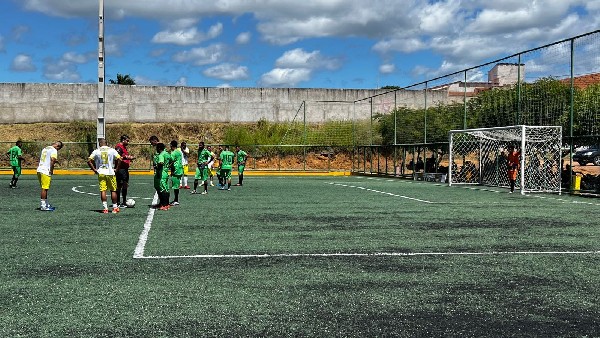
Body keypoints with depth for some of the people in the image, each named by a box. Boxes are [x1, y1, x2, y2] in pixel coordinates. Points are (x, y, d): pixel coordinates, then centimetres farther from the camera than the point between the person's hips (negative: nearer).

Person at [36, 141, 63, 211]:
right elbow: (52, 161, -18)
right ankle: (43, 206, -3)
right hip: (45, 172, -9)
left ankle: (46, 204, 23)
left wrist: (54, 161, 25)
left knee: (44, 188, 16)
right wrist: (51, 172, -12)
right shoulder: (54, 150, -8)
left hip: (39, 170, 9)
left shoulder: (45, 148, 20)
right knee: (45, 189, -5)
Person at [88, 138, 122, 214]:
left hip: (100, 173, 0)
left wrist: (94, 169, 3)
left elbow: (89, 161, -3)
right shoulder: (112, 150, 1)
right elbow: (119, 159, -7)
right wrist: (116, 168, 2)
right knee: (113, 190, 9)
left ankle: (105, 208, -4)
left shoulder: (96, 151, 2)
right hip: (110, 172, 0)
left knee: (103, 190, 1)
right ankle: (115, 207, 13)